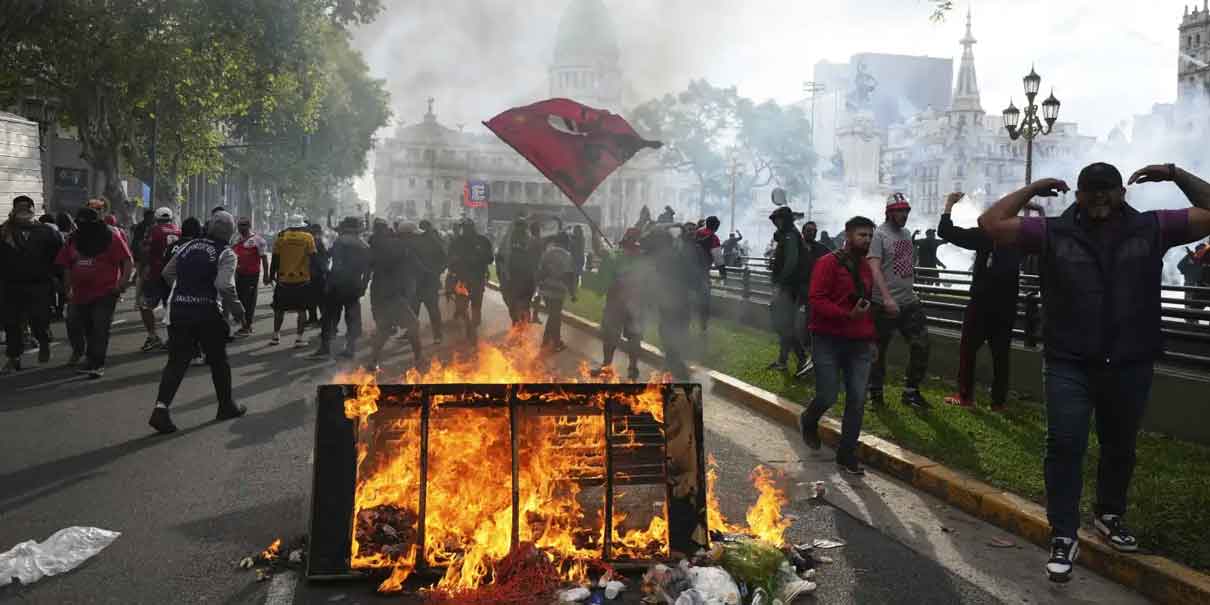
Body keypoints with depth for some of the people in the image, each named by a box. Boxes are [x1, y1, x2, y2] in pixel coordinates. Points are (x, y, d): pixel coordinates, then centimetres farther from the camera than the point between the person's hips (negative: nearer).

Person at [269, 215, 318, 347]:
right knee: (302, 309, 5)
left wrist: (271, 275, 11)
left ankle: (276, 336, 21)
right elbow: (313, 256, -6)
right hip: (303, 279, -2)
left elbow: (275, 259, 2)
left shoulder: (281, 237, 1)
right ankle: (299, 338, 3)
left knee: (280, 308, 15)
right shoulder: (308, 237, -3)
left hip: (283, 279, 2)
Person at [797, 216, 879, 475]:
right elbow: (816, 300, -17)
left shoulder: (865, 267, 14)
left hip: (859, 344, 6)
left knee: (857, 400, -1)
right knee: (828, 397, -5)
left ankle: (847, 456, 10)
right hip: (829, 341, -6)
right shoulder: (828, 263, -8)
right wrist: (847, 315, -27)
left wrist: (872, 338, 21)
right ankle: (808, 421, 31)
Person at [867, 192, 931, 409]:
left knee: (921, 345, 4)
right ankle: (875, 392, 19)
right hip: (886, 305, -7)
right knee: (879, 350, 5)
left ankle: (911, 392, 16)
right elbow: (874, 268, -19)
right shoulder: (879, 234, -10)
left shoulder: (906, 234, 14)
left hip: (910, 302, 7)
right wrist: (887, 298, -27)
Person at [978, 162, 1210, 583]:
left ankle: (1109, 515, 42)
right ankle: (1064, 535, 5)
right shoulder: (1052, 232, -3)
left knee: (1119, 447, 19)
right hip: (1069, 365, -2)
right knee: (1065, 445, -5)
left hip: (1130, 366, 3)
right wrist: (1033, 189, -3)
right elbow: (991, 223, -6)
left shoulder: (1152, 229, 2)